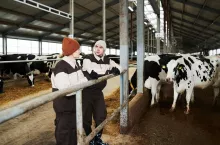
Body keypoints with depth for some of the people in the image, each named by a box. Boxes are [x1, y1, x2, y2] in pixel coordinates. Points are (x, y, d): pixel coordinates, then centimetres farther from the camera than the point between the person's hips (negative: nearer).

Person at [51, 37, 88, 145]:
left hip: (74, 104, 9)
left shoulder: (75, 64, 5)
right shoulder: (61, 67, -24)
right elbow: (66, 90, -30)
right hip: (63, 107, -8)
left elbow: (80, 80, 10)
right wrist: (86, 80, -25)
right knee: (64, 131, 10)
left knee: (74, 129, 23)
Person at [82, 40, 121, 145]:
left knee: (101, 115, 11)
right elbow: (93, 73, -29)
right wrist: (108, 71, -25)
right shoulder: (88, 59, -13)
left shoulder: (107, 60, 3)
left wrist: (115, 70, -11)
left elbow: (118, 68, 10)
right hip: (87, 91, -5)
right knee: (86, 117, 5)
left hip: (98, 91, 5)